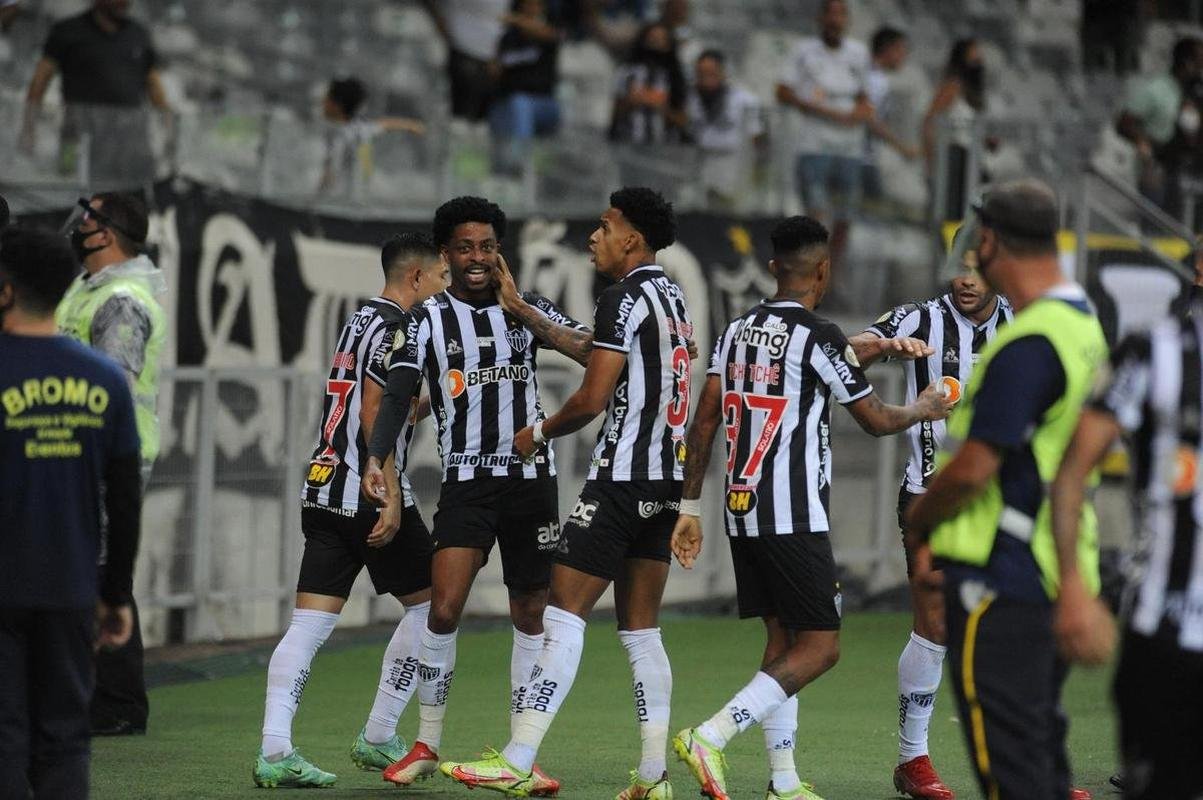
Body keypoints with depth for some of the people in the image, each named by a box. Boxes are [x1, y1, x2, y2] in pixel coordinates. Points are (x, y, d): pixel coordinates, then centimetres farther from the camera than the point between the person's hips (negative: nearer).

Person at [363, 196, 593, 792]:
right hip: (466, 482, -2)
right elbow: (398, 395, -10)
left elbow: (592, 353, -8)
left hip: (531, 478, 2)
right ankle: (427, 745, -1)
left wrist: (522, 311, -15)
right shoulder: (429, 320, 0)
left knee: (530, 615, 6)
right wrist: (376, 459, -26)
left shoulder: (528, 310, 6)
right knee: (444, 609, -15)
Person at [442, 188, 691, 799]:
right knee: (640, 629, 10)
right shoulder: (672, 297, 16)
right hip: (666, 480, 9)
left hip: (622, 476, -9)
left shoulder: (625, 297, -12)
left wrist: (539, 433, 1)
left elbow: (593, 398, -16)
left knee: (564, 613, -10)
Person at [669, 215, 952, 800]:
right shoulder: (818, 338, -10)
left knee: (782, 640, 14)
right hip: (795, 520, -8)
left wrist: (689, 508, 15)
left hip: (741, 512, 8)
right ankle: (710, 738, -18)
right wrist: (923, 409, 20)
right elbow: (876, 420, -1)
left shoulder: (737, 332, 10)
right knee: (819, 646, -4)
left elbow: (704, 422, 10)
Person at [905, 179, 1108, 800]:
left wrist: (917, 522, -2)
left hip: (1003, 582, -10)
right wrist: (940, 536, 14)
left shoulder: (1028, 344, -19)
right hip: (1055, 572, 10)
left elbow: (974, 467, -21)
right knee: (1043, 750, 16)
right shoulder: (1084, 324, 13)